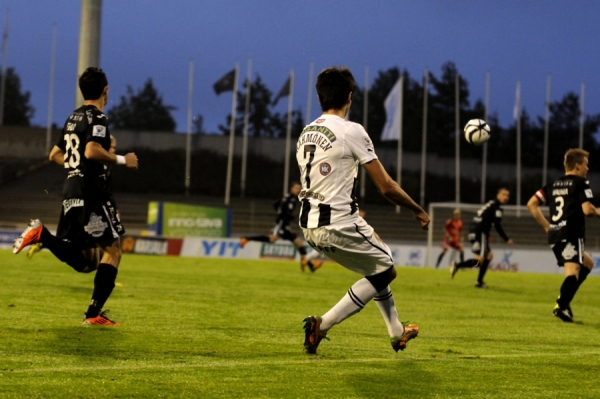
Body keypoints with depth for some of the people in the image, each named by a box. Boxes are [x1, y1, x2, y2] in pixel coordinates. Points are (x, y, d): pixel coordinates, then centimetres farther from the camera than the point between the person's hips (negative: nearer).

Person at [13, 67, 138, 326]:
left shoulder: (73, 118, 18)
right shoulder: (97, 117, -9)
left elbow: (54, 155, 24)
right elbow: (92, 151, -25)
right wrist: (122, 160, -14)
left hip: (71, 190, 8)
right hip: (91, 190, -8)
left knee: (84, 262, 9)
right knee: (112, 248, -3)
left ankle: (41, 235, -10)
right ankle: (94, 313, -12)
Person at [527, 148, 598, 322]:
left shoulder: (553, 185, 18)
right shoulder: (581, 183, -2)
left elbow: (531, 204, 16)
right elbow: (587, 209, -13)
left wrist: (546, 226, 19)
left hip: (554, 236, 8)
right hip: (572, 234, -8)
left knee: (587, 263, 23)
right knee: (573, 270, -17)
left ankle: (563, 299, 7)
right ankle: (561, 306, -38)